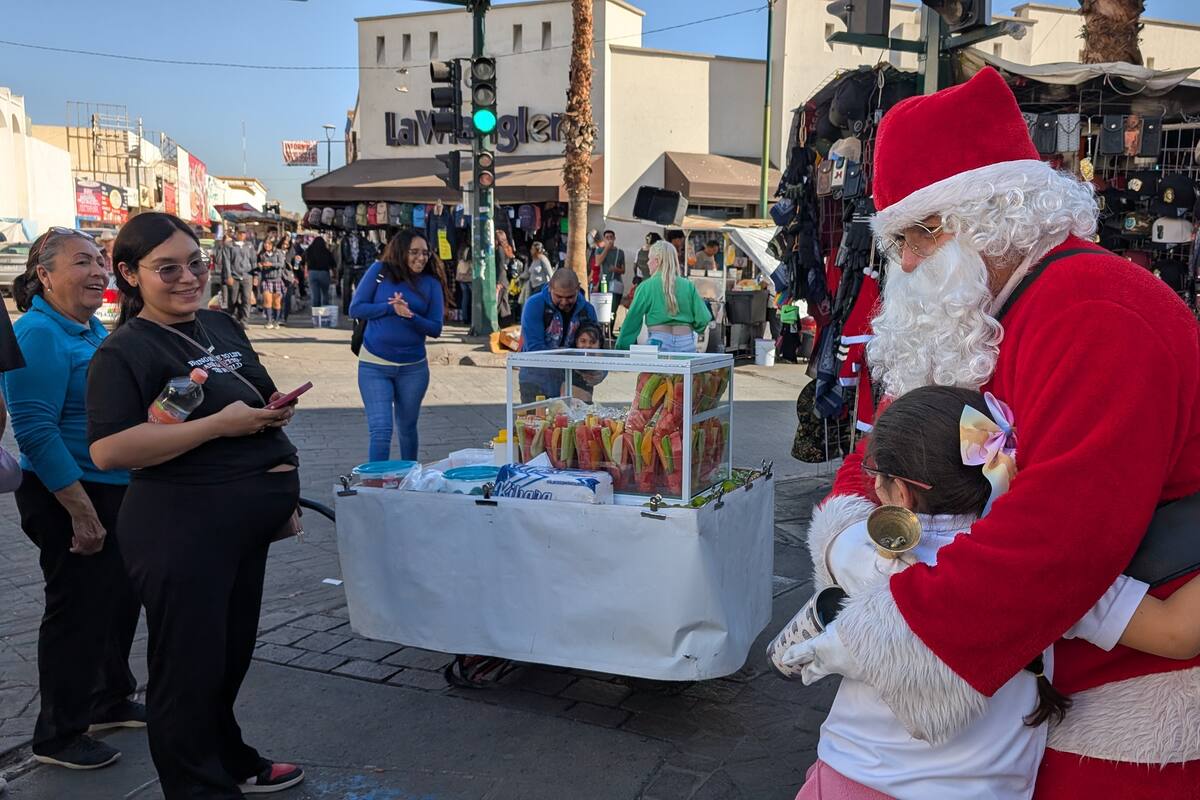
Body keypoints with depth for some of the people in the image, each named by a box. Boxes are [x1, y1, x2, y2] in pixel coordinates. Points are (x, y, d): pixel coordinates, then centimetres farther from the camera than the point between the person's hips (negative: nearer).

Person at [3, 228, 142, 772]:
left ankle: (111, 701, 37)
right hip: (70, 498, -9)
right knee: (77, 610, 2)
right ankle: (58, 736, 19)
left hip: (115, 492, 9)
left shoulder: (94, 329, 10)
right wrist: (82, 512, -22)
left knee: (119, 601, 18)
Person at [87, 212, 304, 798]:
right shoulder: (126, 350, -14)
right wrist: (220, 424, -25)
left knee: (232, 654, 22)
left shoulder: (221, 326, 10)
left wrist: (275, 408, 5)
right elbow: (107, 449, -26)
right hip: (181, 527, -8)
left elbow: (257, 400, 26)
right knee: (189, 665, 5)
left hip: (246, 520, 9)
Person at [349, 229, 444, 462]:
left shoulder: (431, 284, 1)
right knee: (381, 430, -9)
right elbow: (356, 308, -4)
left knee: (407, 429, 17)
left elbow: (435, 329, -3)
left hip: (413, 368, 2)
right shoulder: (379, 271, -2)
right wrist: (390, 307, -16)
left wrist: (410, 315, -20)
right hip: (374, 365, -2)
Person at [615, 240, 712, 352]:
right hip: (687, 343, 2)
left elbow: (632, 319, 3)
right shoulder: (688, 286, 4)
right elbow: (703, 318, 2)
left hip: (660, 343, -2)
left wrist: (621, 347, 10)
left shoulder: (646, 286, -1)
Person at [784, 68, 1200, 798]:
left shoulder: (1095, 317, -24)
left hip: (1132, 699, -8)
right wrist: (849, 507, -10)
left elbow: (1063, 533, -34)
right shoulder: (976, 321, 6)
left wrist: (872, 640, -32)